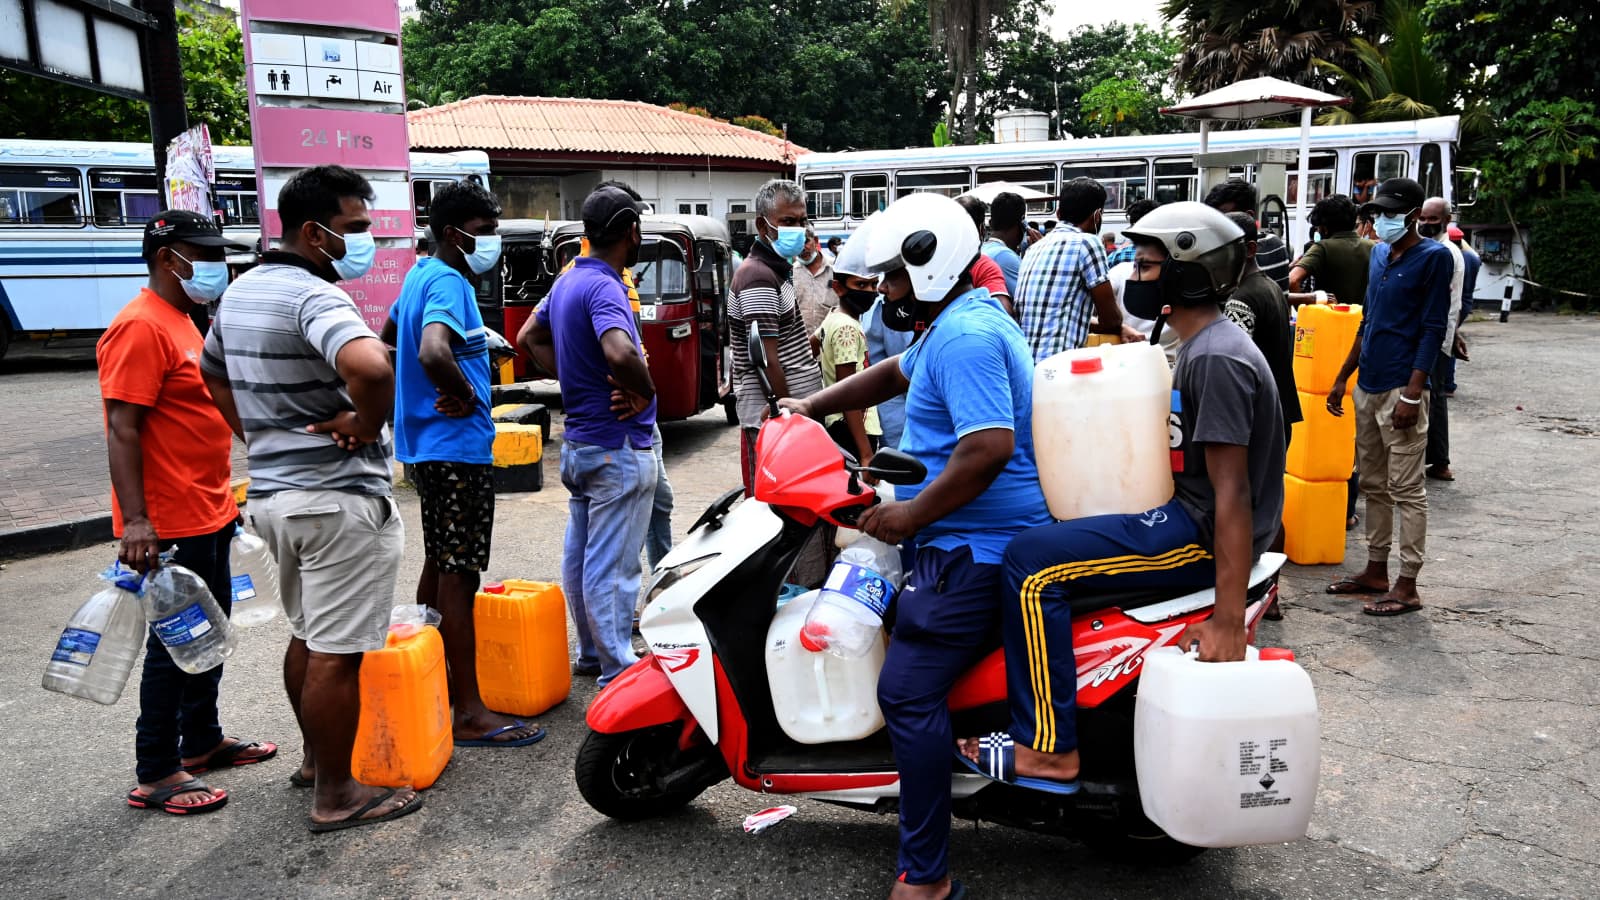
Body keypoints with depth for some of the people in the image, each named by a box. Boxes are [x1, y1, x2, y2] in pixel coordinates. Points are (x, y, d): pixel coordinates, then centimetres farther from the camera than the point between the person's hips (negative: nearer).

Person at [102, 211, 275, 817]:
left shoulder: (181, 322, 15)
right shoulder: (141, 327, -16)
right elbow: (122, 429, -22)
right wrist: (135, 520, -26)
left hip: (207, 516, 10)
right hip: (169, 525, -10)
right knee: (174, 643, -1)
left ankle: (201, 742, 32)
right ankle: (155, 775, 11)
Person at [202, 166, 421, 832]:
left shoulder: (241, 291, 11)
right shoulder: (315, 296, -20)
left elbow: (212, 373, 27)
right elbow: (370, 366, -41)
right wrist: (368, 423, -22)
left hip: (272, 492, 10)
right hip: (340, 499, -10)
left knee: (307, 636, 22)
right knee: (337, 652, 1)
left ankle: (316, 757, 38)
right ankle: (336, 796, 12)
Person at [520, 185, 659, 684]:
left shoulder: (567, 281, 10)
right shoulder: (604, 287, -20)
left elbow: (529, 337, 23)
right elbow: (621, 354, -38)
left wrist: (574, 378, 12)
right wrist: (645, 392, -18)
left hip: (579, 442, 10)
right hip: (619, 447, -10)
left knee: (581, 555, 17)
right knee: (613, 565, -2)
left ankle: (592, 652, 31)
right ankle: (617, 671, 7)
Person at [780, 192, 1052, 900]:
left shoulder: (965, 336, -19)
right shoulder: (961, 322, 16)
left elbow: (991, 446, -30)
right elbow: (894, 372, 30)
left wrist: (913, 513, -21)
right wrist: (812, 408, 27)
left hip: (973, 547, -12)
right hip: (982, 538, 12)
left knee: (909, 691, -13)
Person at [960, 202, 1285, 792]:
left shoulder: (1216, 360, -19)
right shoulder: (1206, 344, 14)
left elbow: (1233, 494, -24)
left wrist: (1228, 622, -26)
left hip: (1202, 534, -11)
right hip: (1185, 513, 11)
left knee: (1032, 561, -21)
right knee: (1050, 536, 21)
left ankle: (1050, 750, -14)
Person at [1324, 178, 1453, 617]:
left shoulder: (1434, 256, -6)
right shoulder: (1379, 254, 15)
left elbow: (1433, 329, -11)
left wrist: (1412, 393, -17)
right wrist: (1343, 377, 19)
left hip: (1401, 389, -8)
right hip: (1368, 386, 8)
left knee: (1406, 489, -4)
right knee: (1373, 485, 13)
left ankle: (1407, 586, 1)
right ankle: (1376, 570, 22)